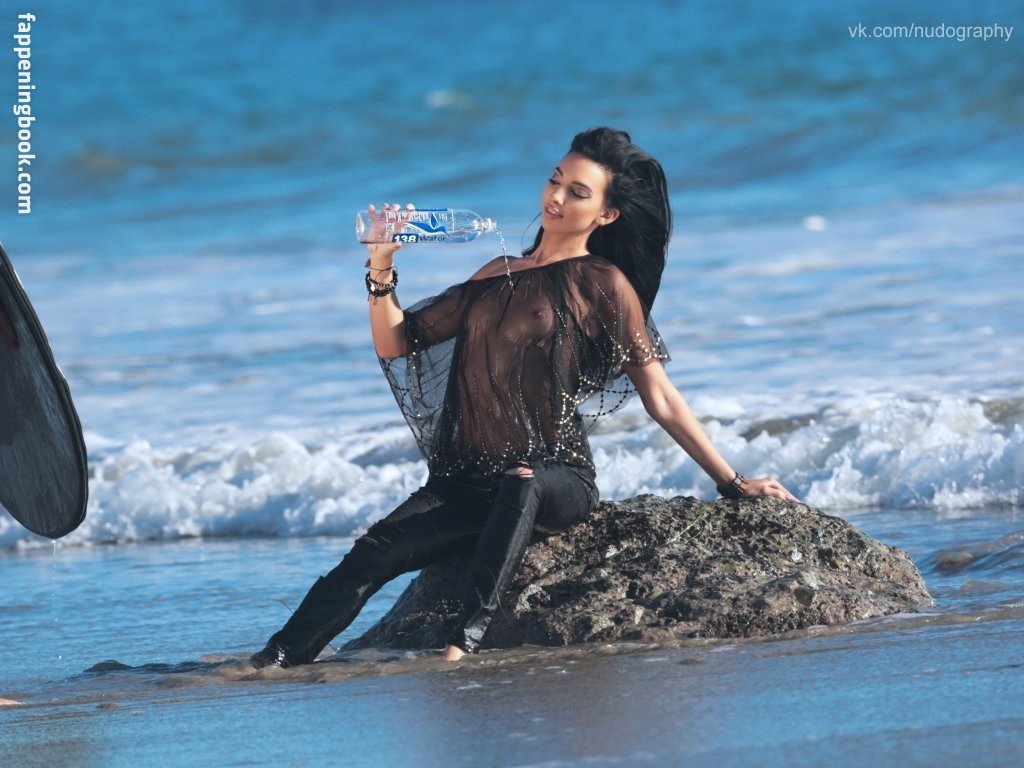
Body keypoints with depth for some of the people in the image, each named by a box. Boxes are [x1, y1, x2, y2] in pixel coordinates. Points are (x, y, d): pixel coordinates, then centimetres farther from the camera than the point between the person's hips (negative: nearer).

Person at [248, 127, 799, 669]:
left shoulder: (604, 284, 4)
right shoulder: (499, 275, 20)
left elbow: (659, 398, 4)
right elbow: (396, 344, 19)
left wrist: (732, 483, -1)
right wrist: (381, 268, 3)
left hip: (558, 478, -5)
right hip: (467, 481, 5)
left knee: (521, 485, -42)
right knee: (371, 555, -22)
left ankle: (466, 642, -51)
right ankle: (270, 668, -32)